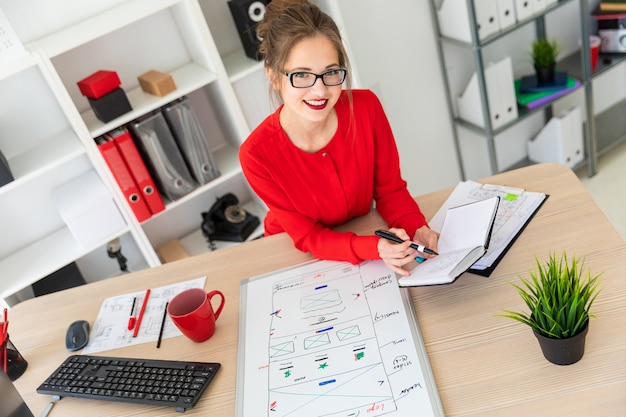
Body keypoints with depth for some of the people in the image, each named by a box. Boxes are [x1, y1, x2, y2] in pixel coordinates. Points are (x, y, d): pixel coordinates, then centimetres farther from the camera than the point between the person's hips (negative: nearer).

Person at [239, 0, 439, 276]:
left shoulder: (366, 108, -19)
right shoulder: (257, 154, -25)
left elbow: (390, 190, -7)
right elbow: (307, 236, -17)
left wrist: (416, 230, -27)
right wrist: (375, 248, -34)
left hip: (364, 232, 3)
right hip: (297, 256, -2)